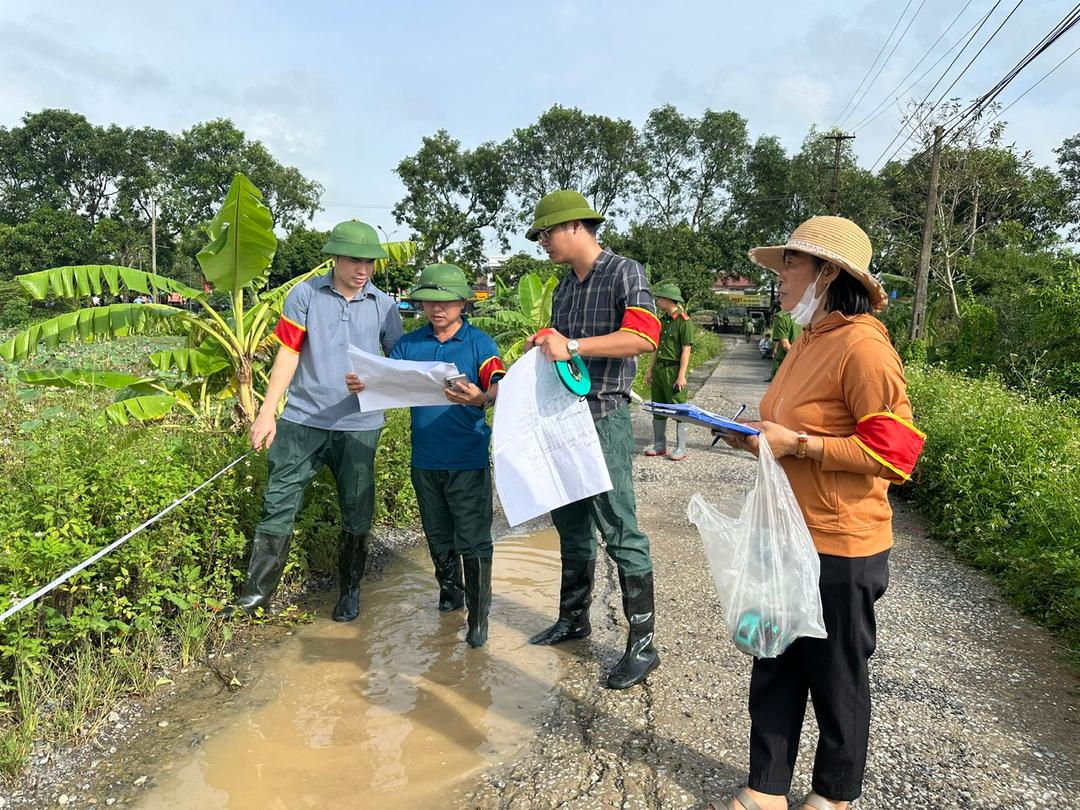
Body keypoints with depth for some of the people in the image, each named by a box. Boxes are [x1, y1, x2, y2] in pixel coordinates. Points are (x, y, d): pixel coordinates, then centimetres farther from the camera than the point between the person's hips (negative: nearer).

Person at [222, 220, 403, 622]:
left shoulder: (383, 305, 3)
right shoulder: (305, 295, -1)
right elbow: (287, 354, -1)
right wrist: (267, 412, -5)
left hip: (358, 425, 1)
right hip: (303, 419, -1)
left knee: (357, 514, 10)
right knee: (278, 505, 2)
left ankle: (350, 591, 28)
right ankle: (258, 590, 16)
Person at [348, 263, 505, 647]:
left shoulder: (480, 343, -5)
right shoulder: (408, 344, 5)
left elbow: (499, 387, -18)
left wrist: (480, 398, -41)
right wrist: (362, 385, -24)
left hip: (468, 460, -4)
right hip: (425, 460, 4)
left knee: (473, 541, -1)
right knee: (438, 537, 19)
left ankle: (478, 617, 11)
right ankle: (450, 591, 40)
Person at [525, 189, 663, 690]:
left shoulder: (624, 273, -7)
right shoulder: (564, 287, 17)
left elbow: (644, 337, -21)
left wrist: (572, 346, -25)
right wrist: (543, 346, 5)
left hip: (605, 417, -8)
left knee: (619, 530, -5)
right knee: (570, 523, 15)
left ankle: (643, 644, 6)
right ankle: (573, 619, 31)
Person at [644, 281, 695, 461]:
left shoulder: (684, 321, -11)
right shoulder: (662, 320, 13)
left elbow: (686, 350, -14)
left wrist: (681, 375, -19)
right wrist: (650, 370, 15)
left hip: (674, 370, -8)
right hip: (659, 368, 8)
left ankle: (681, 448, 7)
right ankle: (659, 445, 22)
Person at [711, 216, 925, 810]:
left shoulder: (863, 348, -19)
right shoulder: (807, 344, 10)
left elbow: (892, 450, -21)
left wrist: (795, 444, -21)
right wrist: (760, 437, 5)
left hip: (840, 546, -8)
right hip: (789, 535, 8)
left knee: (837, 677, 12)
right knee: (774, 668, 15)